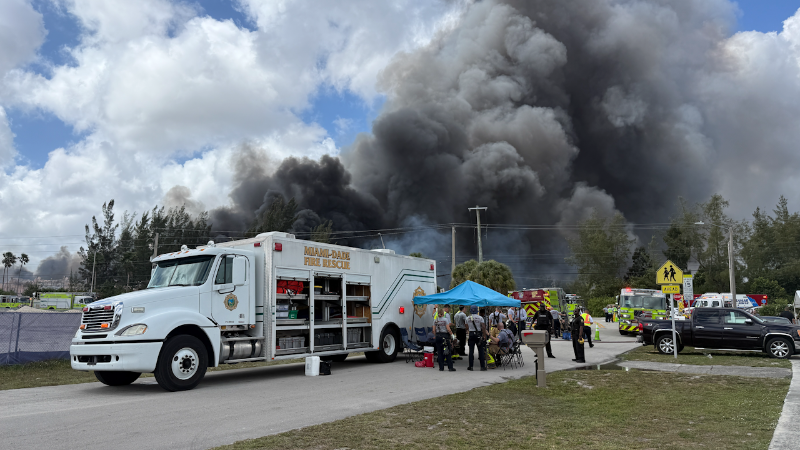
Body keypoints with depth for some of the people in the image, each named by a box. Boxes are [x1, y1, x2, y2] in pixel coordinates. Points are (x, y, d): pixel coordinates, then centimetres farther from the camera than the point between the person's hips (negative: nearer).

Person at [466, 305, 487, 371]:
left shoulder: (468, 318, 1)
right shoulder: (480, 318, -7)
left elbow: (467, 328, 5)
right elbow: (483, 327, -10)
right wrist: (484, 335, -4)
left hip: (471, 334, 2)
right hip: (478, 334, -2)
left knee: (471, 350, 5)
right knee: (481, 350, 4)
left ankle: (470, 366, 6)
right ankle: (482, 366, 3)